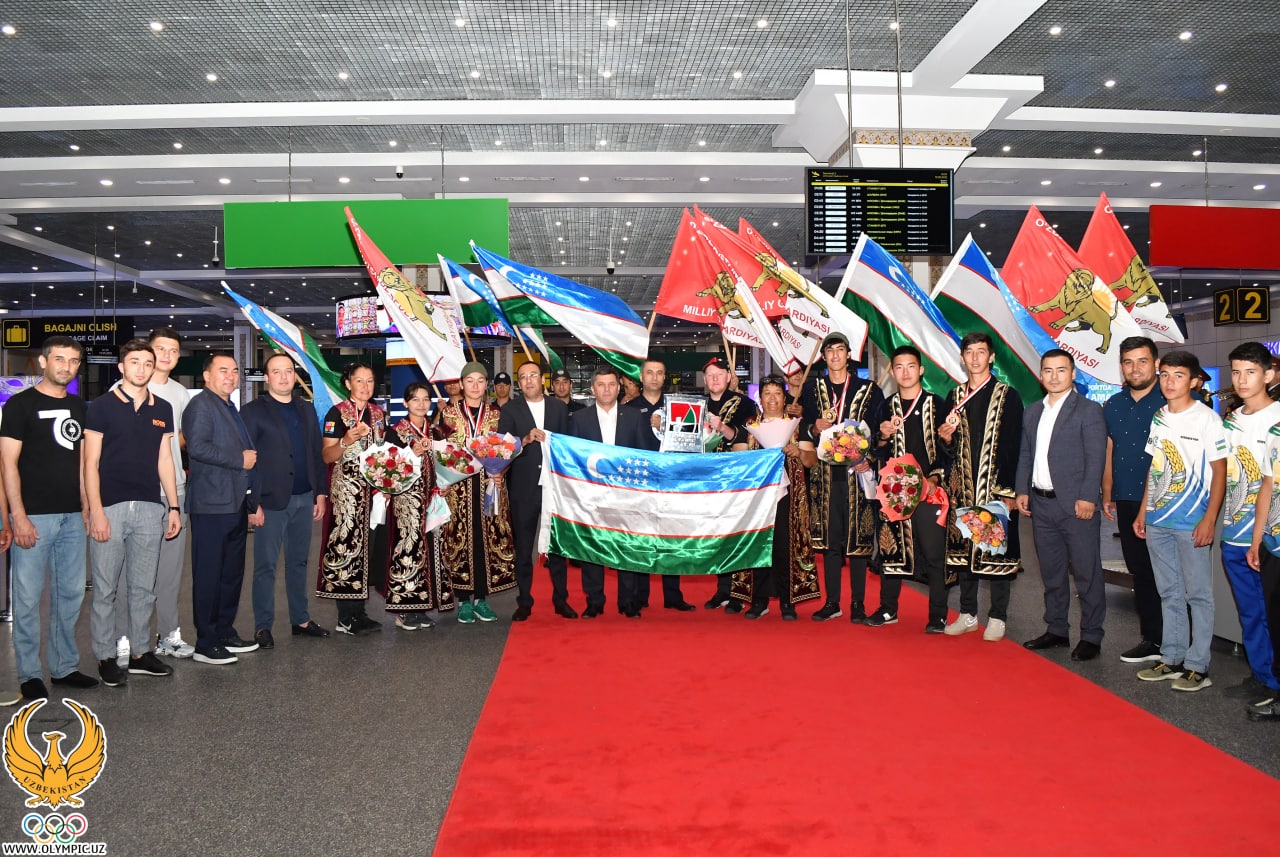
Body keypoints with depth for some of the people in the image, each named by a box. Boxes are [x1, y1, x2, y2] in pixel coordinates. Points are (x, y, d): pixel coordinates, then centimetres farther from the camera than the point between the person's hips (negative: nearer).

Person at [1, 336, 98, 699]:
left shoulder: (78, 407, 13)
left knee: (70, 594, 10)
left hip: (72, 516, 6)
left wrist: (86, 508, 12)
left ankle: (65, 667, 21)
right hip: (34, 516, -6)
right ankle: (29, 673, 11)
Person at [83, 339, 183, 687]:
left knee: (143, 588, 10)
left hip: (150, 509, 4)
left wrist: (173, 507, 9)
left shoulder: (162, 409, 11)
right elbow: (90, 463, -4)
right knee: (106, 589, 3)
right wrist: (96, 511, -11)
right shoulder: (102, 406, -1)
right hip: (110, 507, -4)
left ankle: (140, 653, 20)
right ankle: (106, 658, 13)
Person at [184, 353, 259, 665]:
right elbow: (197, 446, -22)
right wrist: (240, 460, -17)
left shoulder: (230, 408, 20)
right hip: (212, 504, -9)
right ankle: (206, 644, 5)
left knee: (232, 572, 13)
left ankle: (225, 632, 23)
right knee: (209, 575, -2)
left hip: (235, 503, 9)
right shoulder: (201, 405, -8)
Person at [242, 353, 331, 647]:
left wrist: (321, 493, 8)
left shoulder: (307, 410, 13)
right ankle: (262, 627, 11)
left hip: (304, 499, 5)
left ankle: (301, 620, 21)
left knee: (299, 562, 12)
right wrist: (253, 503, -12)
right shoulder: (252, 411, -2)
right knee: (266, 566, 2)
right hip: (270, 501, -5)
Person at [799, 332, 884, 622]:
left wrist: (869, 459, -13)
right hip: (825, 473, 2)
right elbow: (806, 431, 11)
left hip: (857, 471, -2)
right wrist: (816, 428, -10)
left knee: (859, 537, -2)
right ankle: (832, 602, 12)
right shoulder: (812, 388, 11)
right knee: (828, 538, 4)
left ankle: (857, 604, 7)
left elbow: (876, 432, 2)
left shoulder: (869, 390, 5)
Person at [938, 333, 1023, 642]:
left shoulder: (1008, 396, -1)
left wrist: (1010, 491, -11)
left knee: (997, 552, 0)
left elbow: (1014, 447, -5)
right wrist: (946, 438, -7)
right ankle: (968, 614, 19)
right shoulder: (955, 397, 12)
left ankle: (997, 617, 11)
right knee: (963, 548, 7)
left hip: (996, 487, -4)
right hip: (962, 488, 4)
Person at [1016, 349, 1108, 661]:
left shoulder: (1088, 410, -4)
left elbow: (1096, 458, -10)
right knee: (1051, 573, 14)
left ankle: (1091, 637, 11)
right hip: (1041, 504, 6)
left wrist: (1087, 498, -17)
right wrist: (1022, 491, 6)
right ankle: (1056, 631, 25)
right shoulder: (1032, 412, 15)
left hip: (1076, 505, -6)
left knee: (1087, 574, 1)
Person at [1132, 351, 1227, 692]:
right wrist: (1143, 511, 12)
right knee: (1169, 593, 13)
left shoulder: (1207, 419, -8)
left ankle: (1198, 666, 11)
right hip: (1157, 521, 6)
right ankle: (1172, 659, 23)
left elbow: (1220, 471, -8)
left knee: (1198, 594, 3)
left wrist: (1209, 520, -13)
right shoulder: (1159, 417, 10)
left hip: (1192, 523, -6)